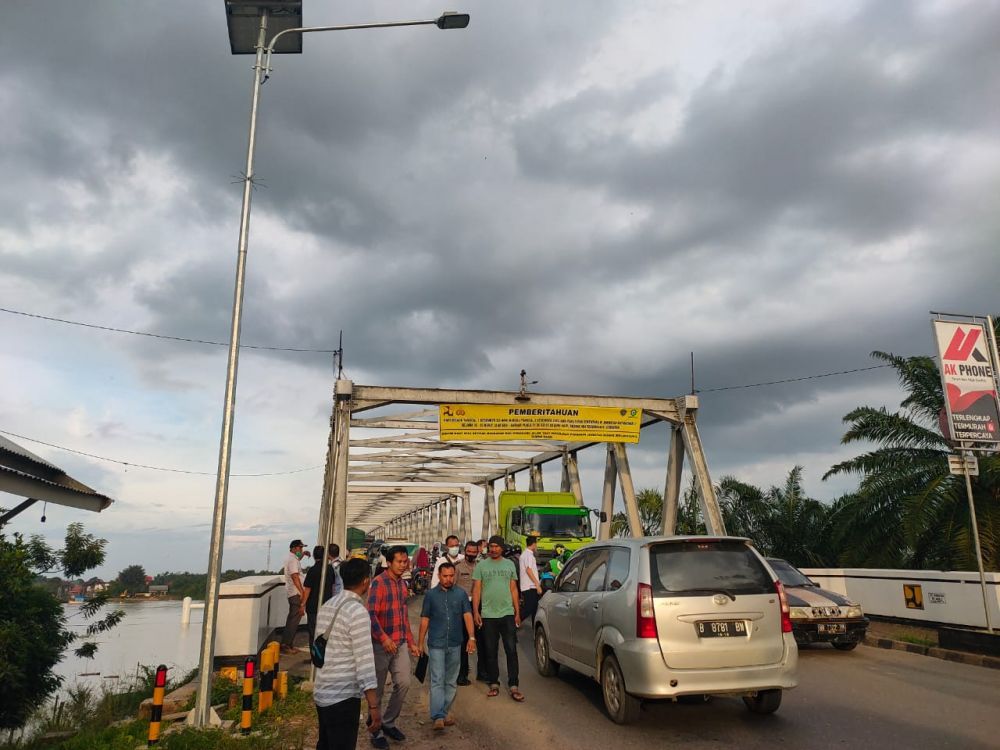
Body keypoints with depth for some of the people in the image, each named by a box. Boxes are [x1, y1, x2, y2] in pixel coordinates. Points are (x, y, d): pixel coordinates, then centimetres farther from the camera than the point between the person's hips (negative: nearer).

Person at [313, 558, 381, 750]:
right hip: (343, 697, -8)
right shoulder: (357, 611, -19)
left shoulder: (327, 606, 7)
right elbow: (364, 661, -21)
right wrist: (373, 706, -18)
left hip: (321, 693, 8)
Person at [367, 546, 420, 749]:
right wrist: (384, 638, -28)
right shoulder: (379, 582, -12)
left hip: (401, 643, 6)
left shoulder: (402, 584, 11)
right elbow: (371, 614, -19)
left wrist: (411, 642, 18)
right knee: (378, 689, 4)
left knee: (404, 683, 2)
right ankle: (376, 731, 19)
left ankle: (388, 723, 21)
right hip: (382, 644, -6)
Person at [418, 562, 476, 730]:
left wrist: (471, 637, -12)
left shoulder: (461, 594, 2)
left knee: (451, 681, 11)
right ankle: (438, 716, -8)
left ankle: (446, 712, 24)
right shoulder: (431, 595, 1)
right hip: (436, 644, -2)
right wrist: (420, 642, 5)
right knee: (437, 680, -7)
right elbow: (425, 620, 5)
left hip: (455, 644, 2)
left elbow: (467, 615, -2)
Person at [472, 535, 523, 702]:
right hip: (488, 615, -1)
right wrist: (476, 612, -6)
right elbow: (476, 589, 2)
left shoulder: (509, 565, 8)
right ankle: (494, 683, 19)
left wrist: (517, 612, 6)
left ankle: (513, 686, 3)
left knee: (511, 650, -2)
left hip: (507, 614, 1)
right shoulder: (481, 565, 2)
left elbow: (513, 589, 10)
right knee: (491, 652, 7)